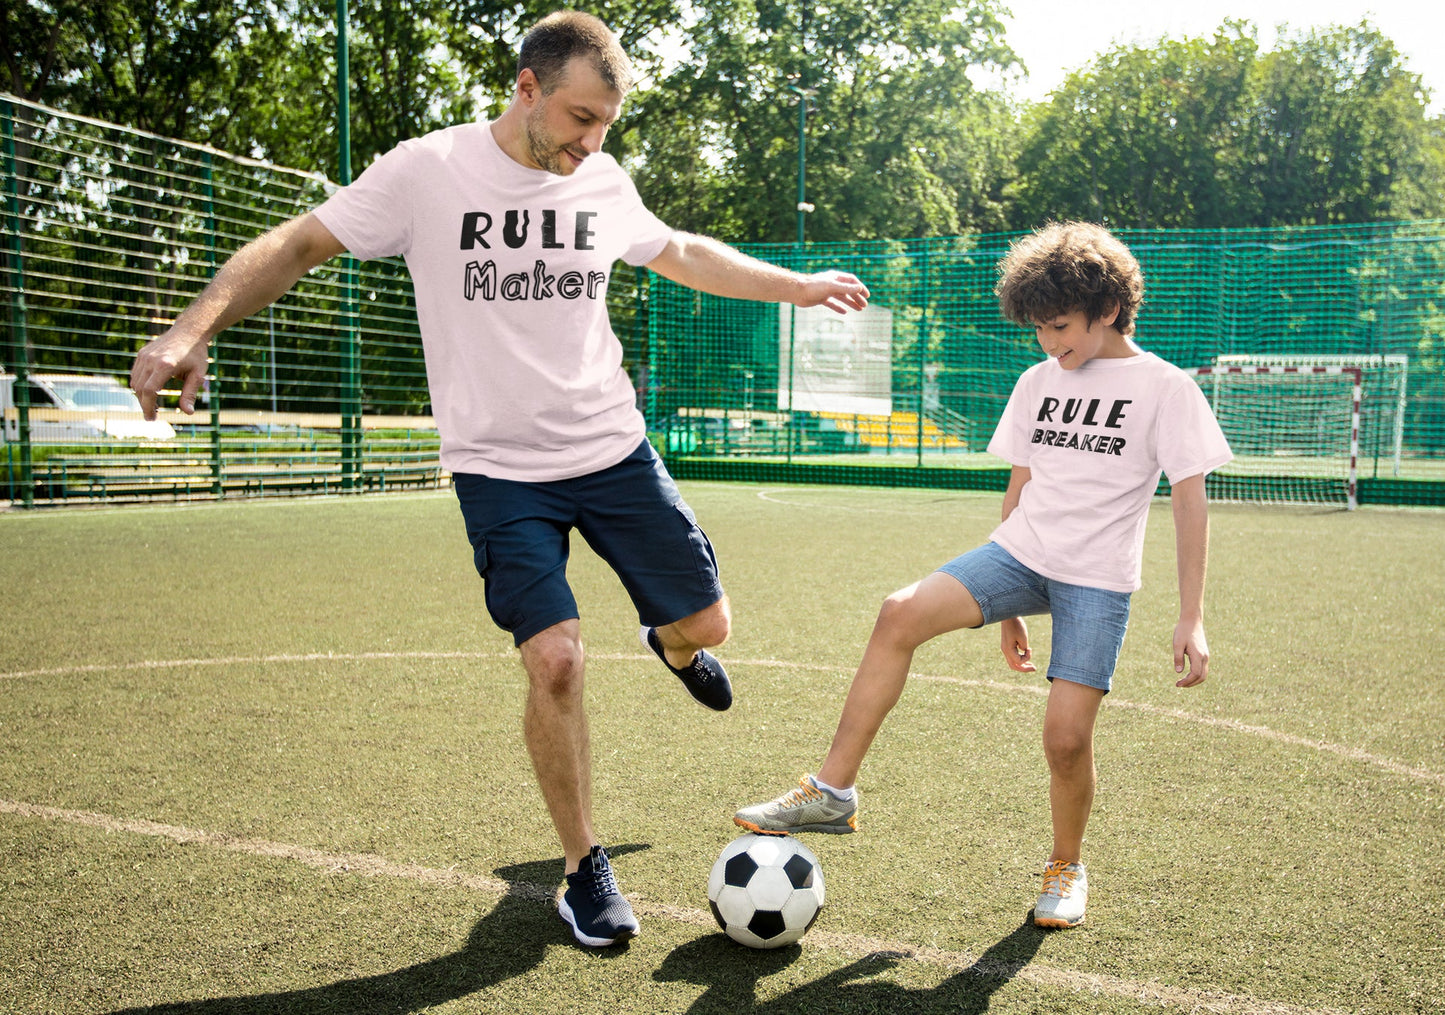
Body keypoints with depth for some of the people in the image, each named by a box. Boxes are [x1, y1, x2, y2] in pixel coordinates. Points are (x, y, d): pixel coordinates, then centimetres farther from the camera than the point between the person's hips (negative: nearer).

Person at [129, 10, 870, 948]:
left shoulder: (605, 183, 2)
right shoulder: (426, 171, -10)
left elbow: (682, 254, 20)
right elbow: (302, 243, -7)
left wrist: (799, 286, 23)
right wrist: (194, 327, -20)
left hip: (615, 449, 4)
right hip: (500, 469, -4)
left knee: (707, 624, 7)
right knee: (555, 661, -15)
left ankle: (670, 645, 49)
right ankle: (587, 873, 7)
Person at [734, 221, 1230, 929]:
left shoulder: (1165, 387, -4)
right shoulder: (1038, 383, 11)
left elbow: (1190, 503, -5)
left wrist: (1192, 620, -10)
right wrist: (1008, 603, 20)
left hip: (1098, 582, -4)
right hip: (1019, 553, 4)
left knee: (1066, 736, -13)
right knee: (901, 613, -21)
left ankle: (1066, 866, 19)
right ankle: (833, 791, -16)